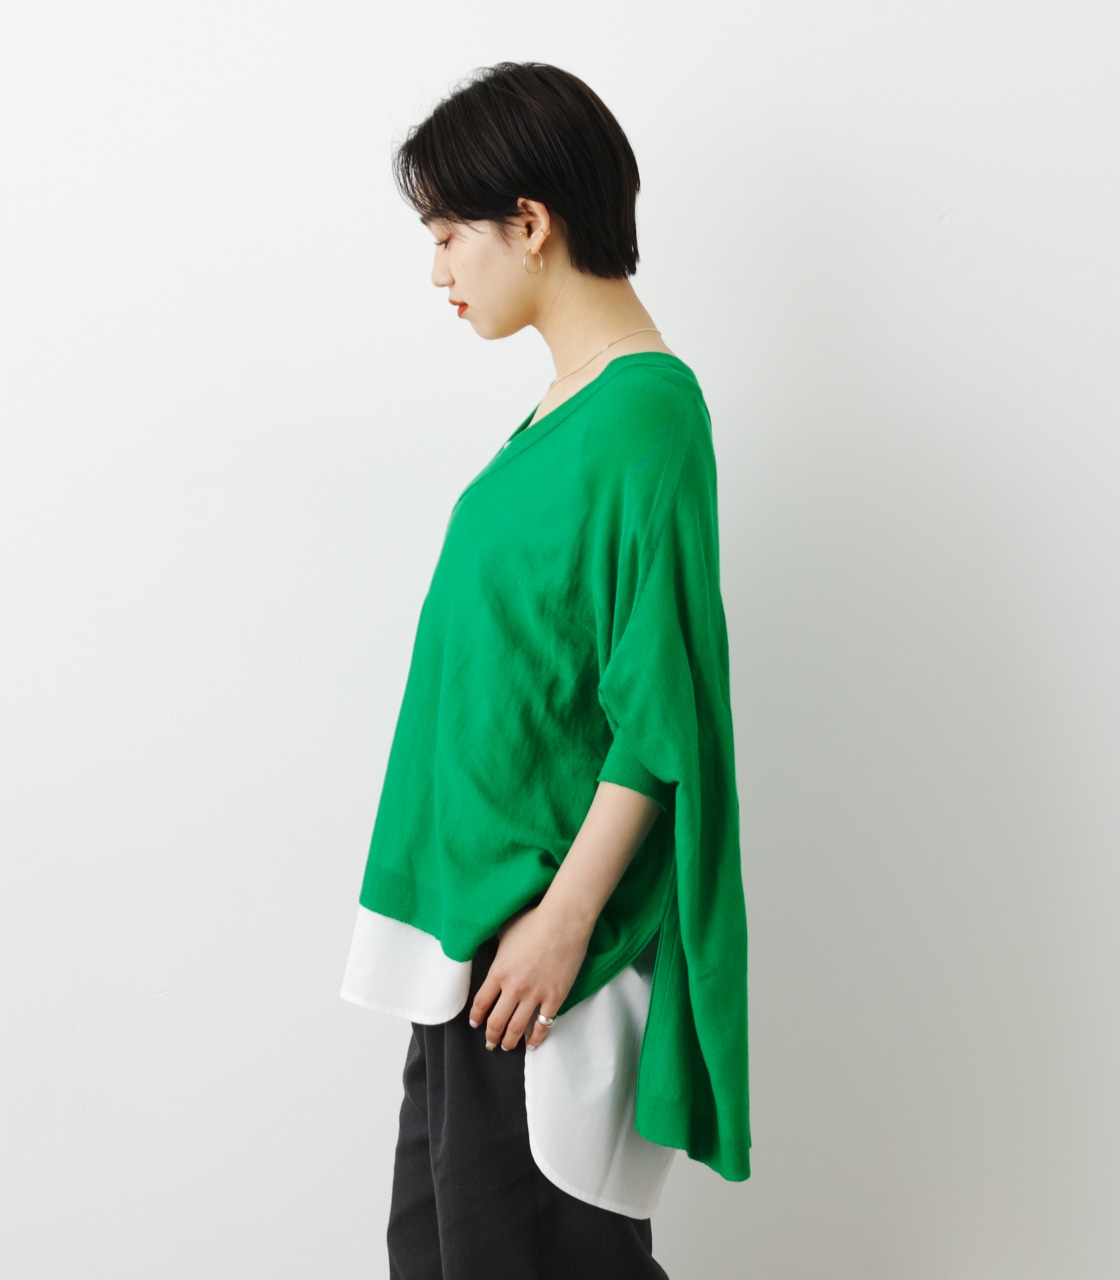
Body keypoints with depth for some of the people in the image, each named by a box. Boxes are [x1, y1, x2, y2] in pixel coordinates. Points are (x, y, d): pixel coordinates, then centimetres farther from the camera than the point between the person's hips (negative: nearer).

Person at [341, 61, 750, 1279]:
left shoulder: (643, 413, -19)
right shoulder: (572, 399, 9)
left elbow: (658, 714, -21)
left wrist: (564, 917, -19)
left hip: (552, 909, -9)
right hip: (476, 893, 9)